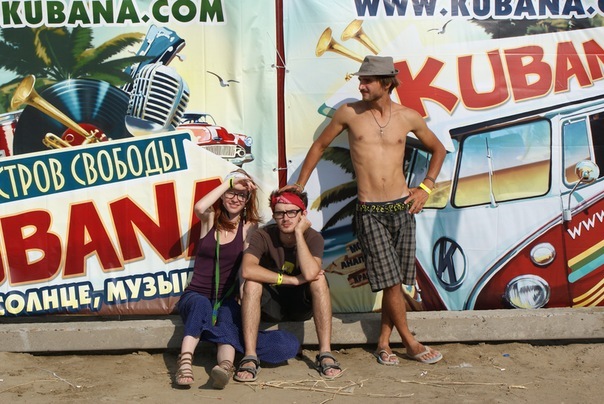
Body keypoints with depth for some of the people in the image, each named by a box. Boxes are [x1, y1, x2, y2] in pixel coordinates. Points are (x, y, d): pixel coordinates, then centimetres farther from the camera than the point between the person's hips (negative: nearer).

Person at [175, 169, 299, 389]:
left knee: (227, 317, -33)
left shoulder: (249, 227, 6)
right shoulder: (210, 219, 5)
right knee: (201, 305, -35)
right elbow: (199, 207, -20)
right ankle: (185, 363, -52)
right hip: (196, 295, 0)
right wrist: (229, 182, -16)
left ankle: (225, 365, -59)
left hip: (227, 300, 0)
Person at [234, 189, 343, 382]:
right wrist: (292, 279, -33)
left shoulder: (313, 237, -14)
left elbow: (310, 273, -34)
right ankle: (250, 358, -30)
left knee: (319, 279, -28)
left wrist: (299, 232, -28)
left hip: (302, 305, 1)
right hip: (270, 305, 0)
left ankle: (325, 354, -26)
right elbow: (247, 270, -35)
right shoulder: (263, 236, -15)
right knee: (251, 283, -30)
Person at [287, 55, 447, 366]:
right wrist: (300, 184, 14)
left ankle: (383, 342, 19)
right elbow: (320, 145, 13)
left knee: (396, 281, 5)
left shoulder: (408, 117, 4)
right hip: (369, 212, -2)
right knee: (390, 281, -5)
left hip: (402, 208, 2)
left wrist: (426, 187, 8)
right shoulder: (349, 113, 1)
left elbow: (438, 149, 19)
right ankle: (410, 342, 10)